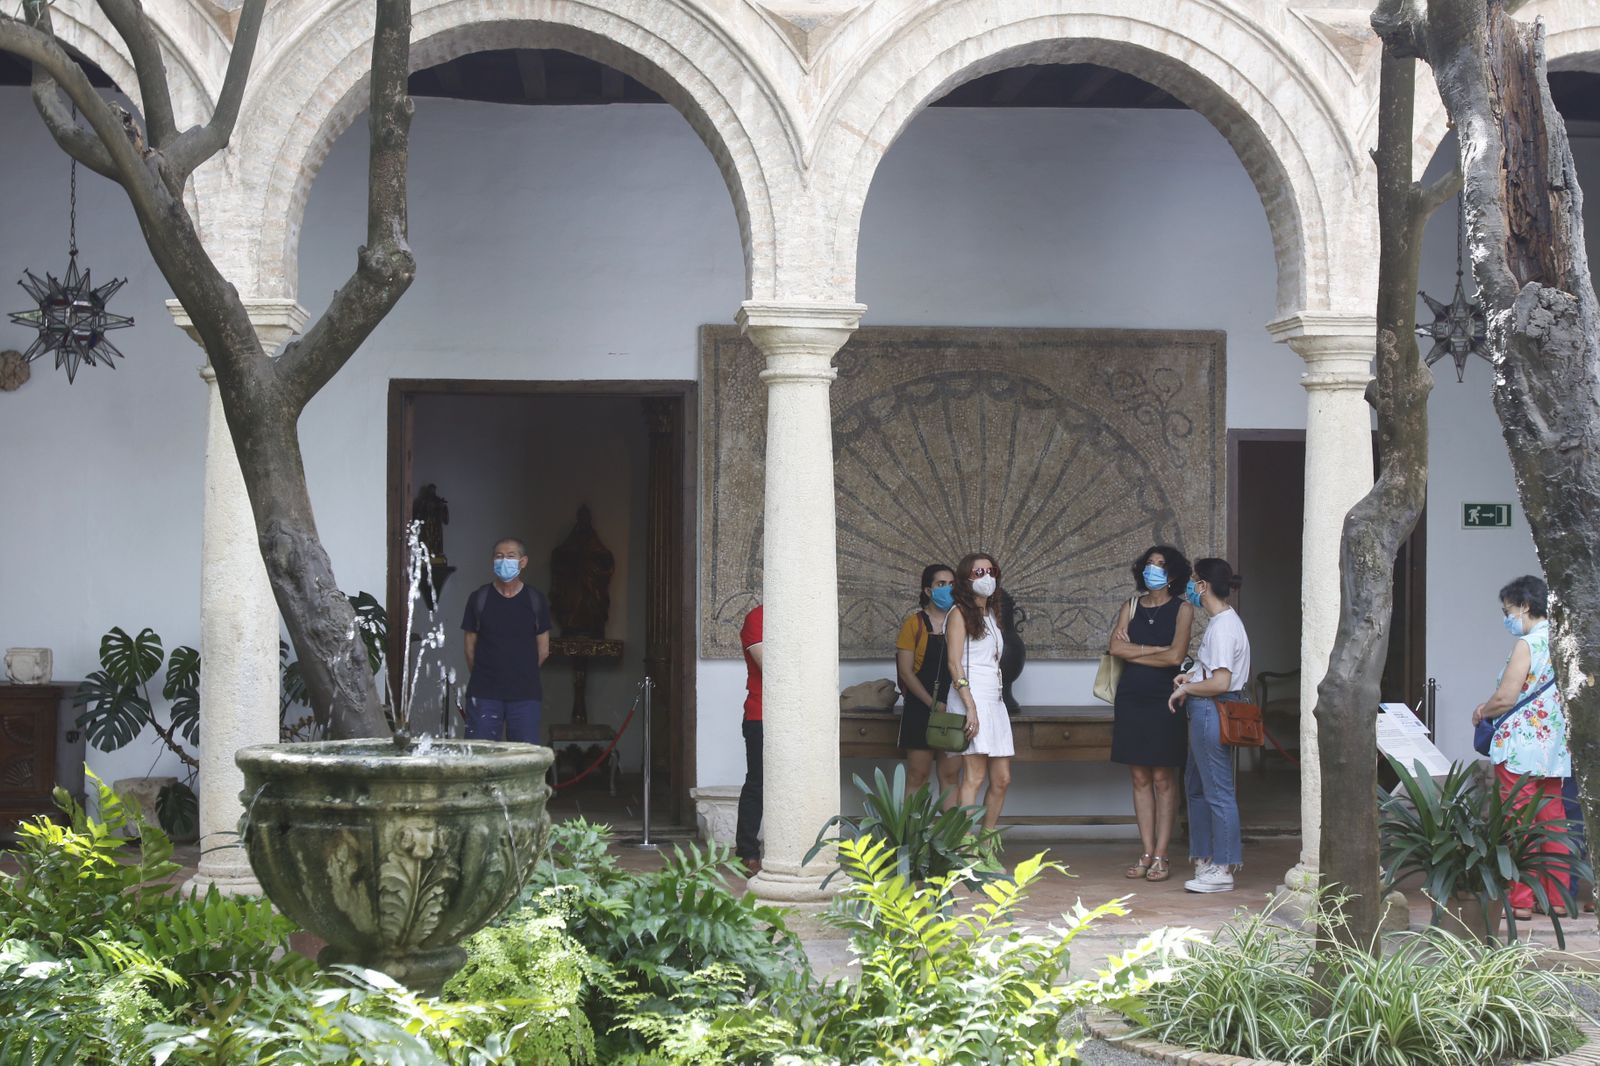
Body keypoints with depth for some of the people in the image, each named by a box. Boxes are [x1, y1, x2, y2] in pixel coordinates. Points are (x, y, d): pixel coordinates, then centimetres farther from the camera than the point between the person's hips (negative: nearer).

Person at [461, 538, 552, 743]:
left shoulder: (536, 600, 4)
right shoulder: (479, 598, 3)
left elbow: (543, 650, 10)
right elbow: (469, 645, 8)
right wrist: (482, 675, 10)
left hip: (525, 694, 0)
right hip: (483, 694, 0)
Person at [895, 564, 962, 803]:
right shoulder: (915, 623, -1)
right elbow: (906, 671, -6)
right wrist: (932, 703, -14)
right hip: (920, 709, -4)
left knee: (951, 775, 5)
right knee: (918, 776, -2)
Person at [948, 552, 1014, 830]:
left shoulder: (991, 614, 21)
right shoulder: (960, 613, -2)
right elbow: (954, 664, -11)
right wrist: (970, 707, -20)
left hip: (995, 701, 8)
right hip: (972, 697, -8)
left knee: (1002, 780, 4)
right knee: (974, 778, -13)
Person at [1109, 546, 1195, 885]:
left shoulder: (1182, 610, 1)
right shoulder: (1131, 607, 11)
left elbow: (1176, 656, -12)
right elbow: (1116, 647, -4)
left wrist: (1133, 652, -3)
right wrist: (1156, 650, -9)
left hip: (1164, 701, -4)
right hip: (1131, 699, 4)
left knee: (1163, 779, -2)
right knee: (1140, 778, 5)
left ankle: (1161, 856, 0)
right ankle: (1147, 853, 8)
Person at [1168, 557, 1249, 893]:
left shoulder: (1222, 627, -18)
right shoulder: (1223, 621, 13)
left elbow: (1220, 683, -24)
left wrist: (1185, 689, -10)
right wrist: (1192, 677, 11)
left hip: (1212, 713, -11)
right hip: (1206, 714, 11)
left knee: (1217, 790, -5)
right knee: (1197, 786, 18)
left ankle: (1223, 869, 0)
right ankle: (1206, 859, 24)